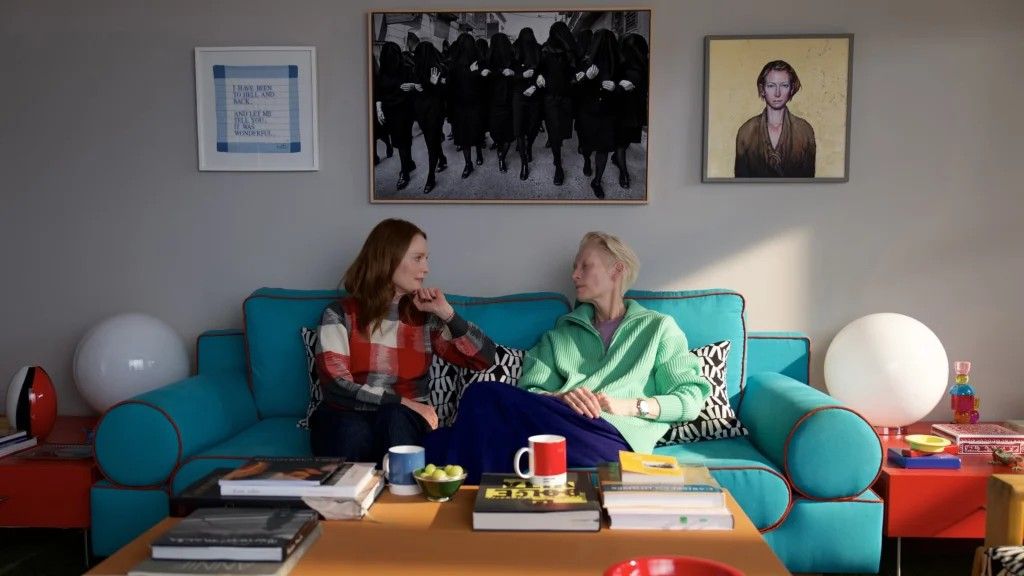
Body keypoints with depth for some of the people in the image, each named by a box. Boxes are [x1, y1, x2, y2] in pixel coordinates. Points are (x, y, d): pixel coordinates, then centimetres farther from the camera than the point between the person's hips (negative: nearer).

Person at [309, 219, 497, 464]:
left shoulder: (426, 317, 9)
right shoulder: (340, 314, 1)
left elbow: (485, 358, 4)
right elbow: (336, 387, -11)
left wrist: (447, 313, -6)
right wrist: (402, 402, -19)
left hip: (403, 421, 2)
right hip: (346, 419, -2)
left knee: (394, 419, -35)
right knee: (353, 432, -39)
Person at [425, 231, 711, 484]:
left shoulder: (658, 327, 20)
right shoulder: (562, 332, 28)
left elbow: (691, 400, 9)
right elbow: (529, 391, 13)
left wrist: (629, 405, -5)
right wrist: (560, 397, -9)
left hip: (612, 436, -4)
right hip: (560, 422, 4)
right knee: (484, 394, -31)